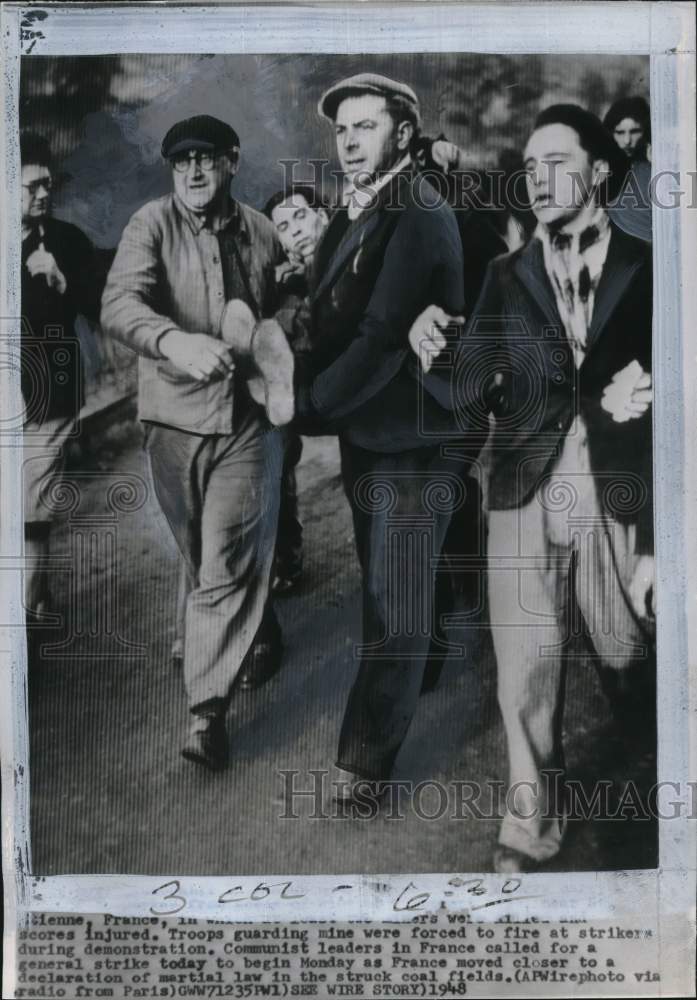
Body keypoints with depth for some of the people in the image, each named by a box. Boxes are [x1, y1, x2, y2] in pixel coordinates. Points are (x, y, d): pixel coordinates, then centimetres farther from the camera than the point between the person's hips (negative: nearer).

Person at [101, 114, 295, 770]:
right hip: (174, 414, 0)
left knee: (227, 565, -5)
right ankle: (257, 628, 45)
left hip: (246, 417, 0)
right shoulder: (152, 224, -5)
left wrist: (280, 363, -1)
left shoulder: (260, 233, 3)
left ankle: (208, 710, 2)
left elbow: (281, 314, 19)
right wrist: (175, 340, -41)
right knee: (205, 558, 17)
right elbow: (118, 304, -21)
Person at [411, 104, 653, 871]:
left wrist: (649, 393, -19)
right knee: (525, 676, 4)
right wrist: (433, 354, -16)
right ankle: (531, 824, 22)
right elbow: (470, 398, 2)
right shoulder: (507, 276, 7)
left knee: (628, 663, 12)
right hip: (525, 496, 1)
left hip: (621, 499, -1)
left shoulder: (648, 268, 1)